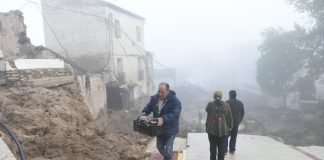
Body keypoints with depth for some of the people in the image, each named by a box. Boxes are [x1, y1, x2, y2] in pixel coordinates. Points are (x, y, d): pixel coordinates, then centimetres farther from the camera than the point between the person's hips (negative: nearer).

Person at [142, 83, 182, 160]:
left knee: (168, 150, 1)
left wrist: (163, 119, -48)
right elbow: (149, 106, 9)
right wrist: (144, 112, -13)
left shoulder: (175, 101, -25)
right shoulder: (154, 98, -6)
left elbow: (175, 114, -35)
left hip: (170, 130, -6)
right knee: (159, 147, 24)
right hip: (159, 129, 6)